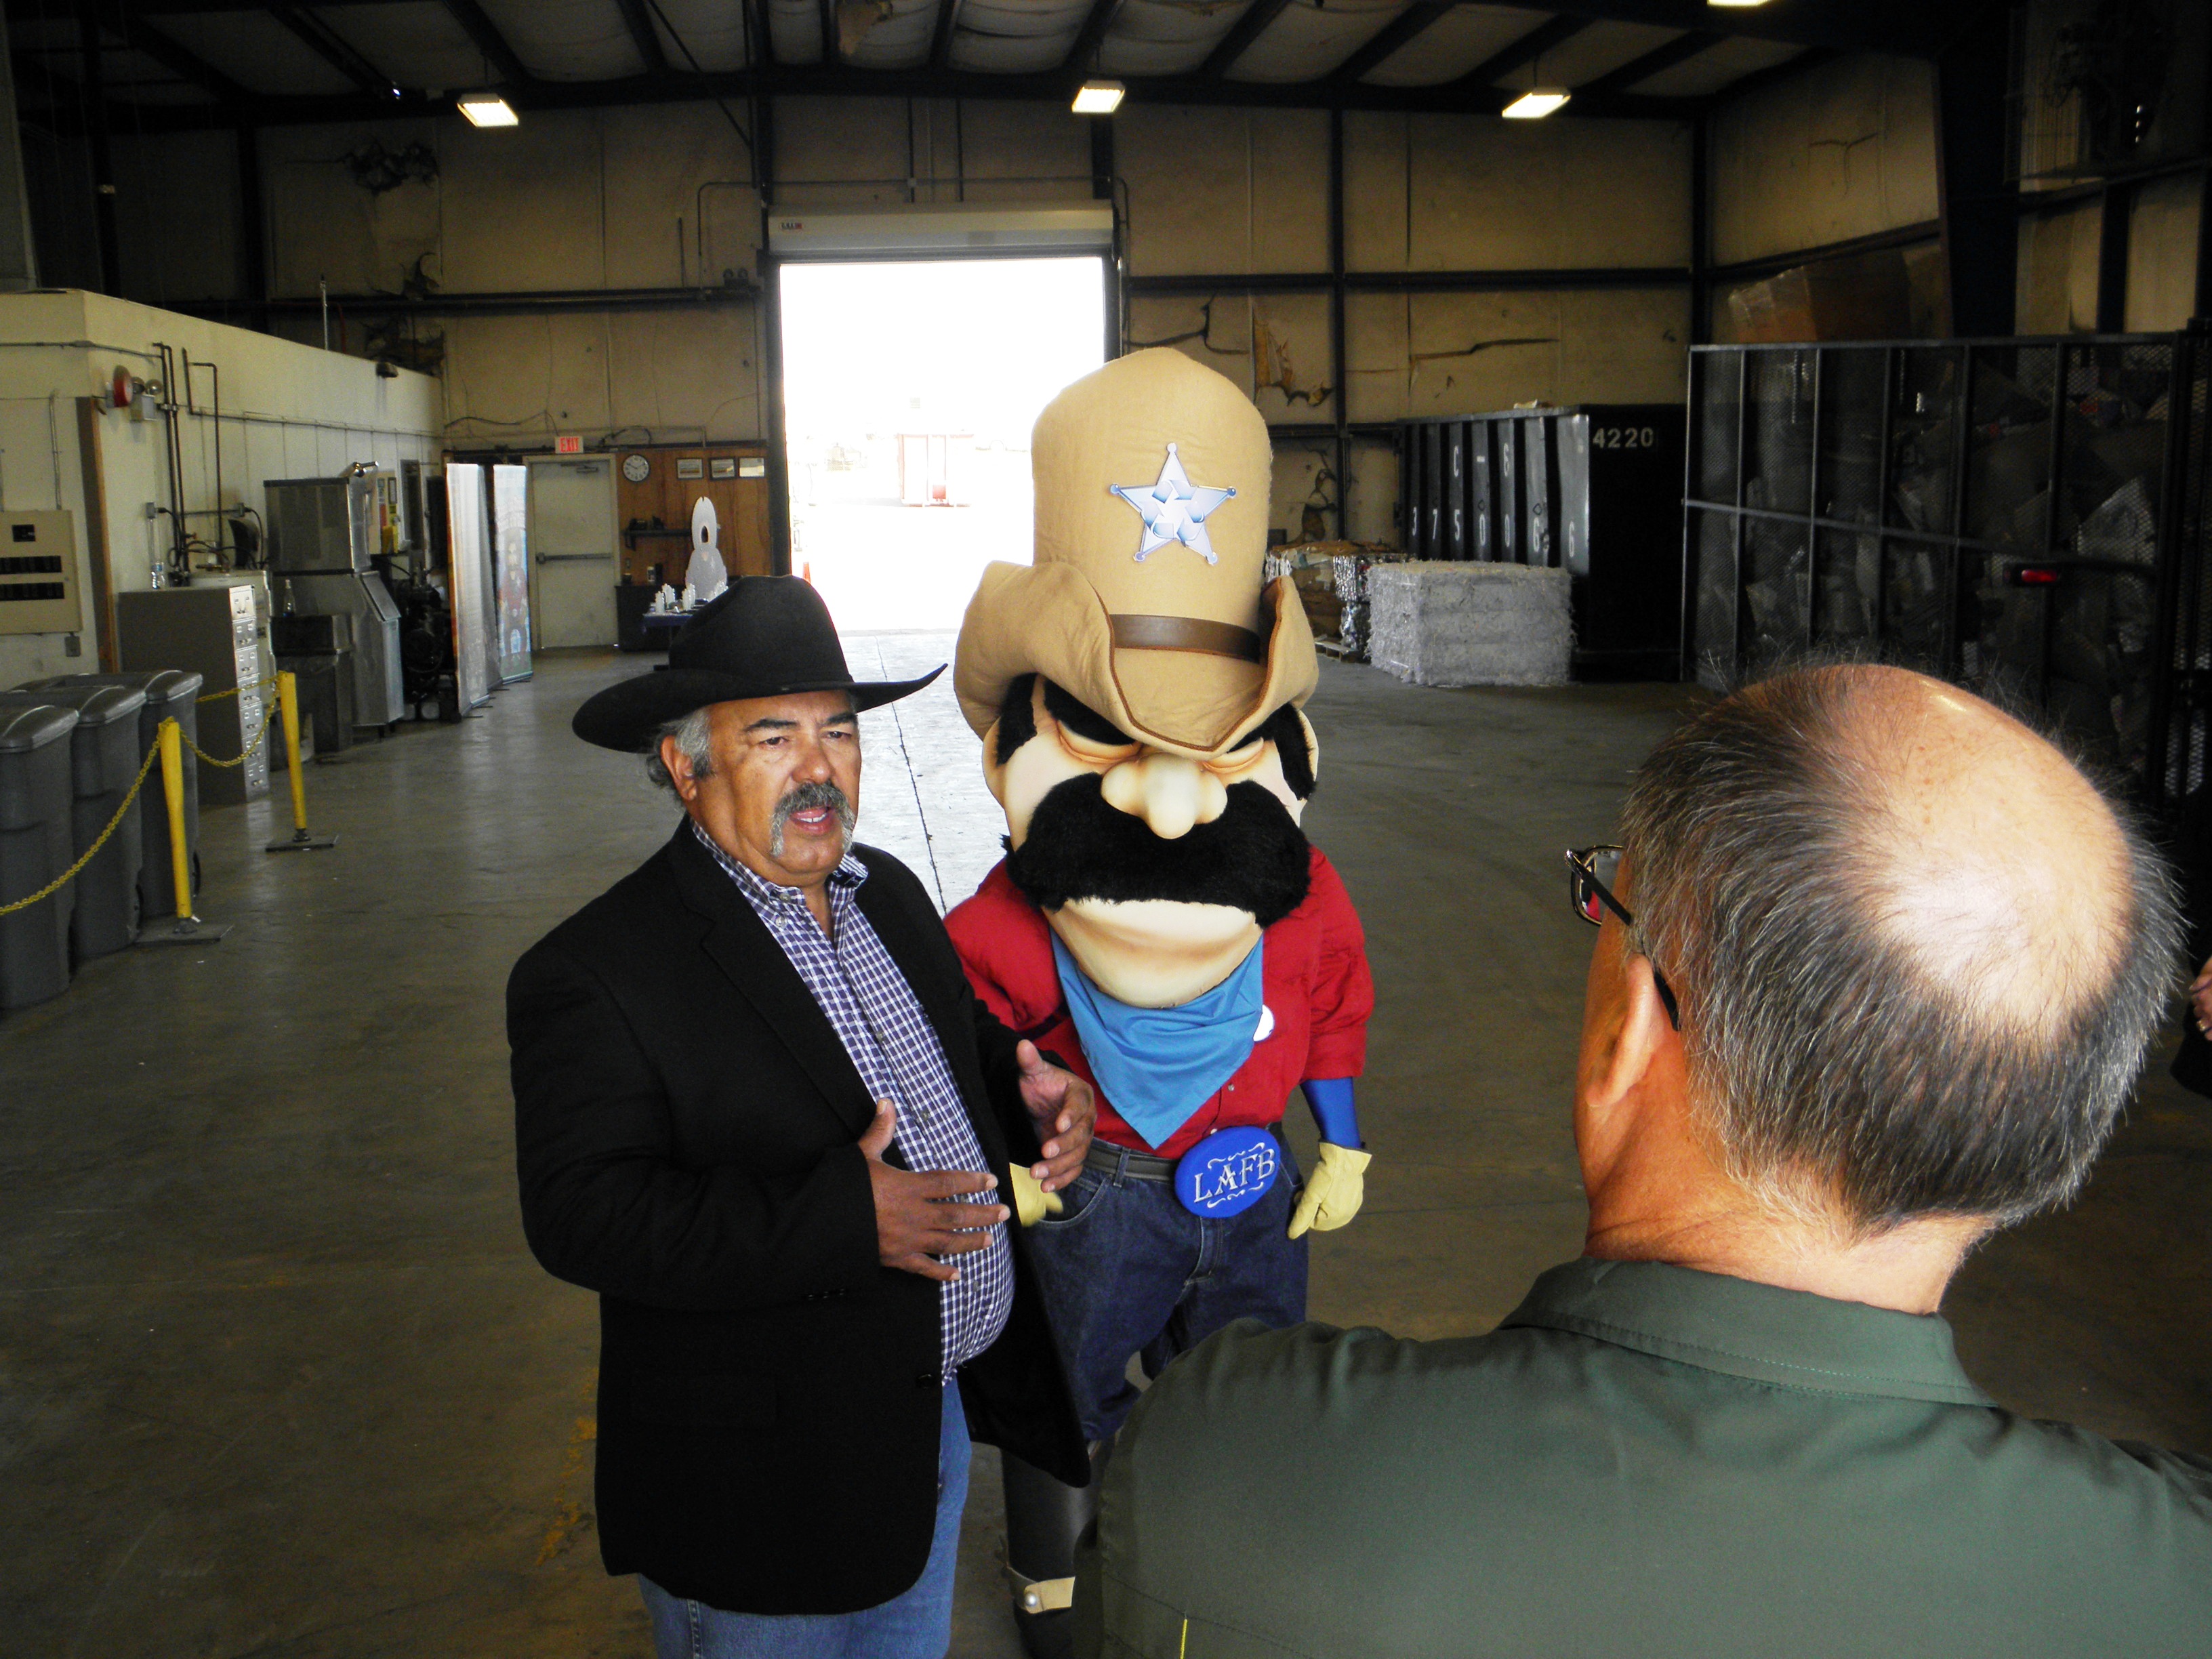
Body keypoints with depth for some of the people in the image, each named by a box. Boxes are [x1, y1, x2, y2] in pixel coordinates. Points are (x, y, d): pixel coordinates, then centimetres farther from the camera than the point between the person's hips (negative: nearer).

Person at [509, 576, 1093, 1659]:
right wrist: (837, 1220, -35)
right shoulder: (594, 972, -20)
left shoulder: (888, 890, 4)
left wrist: (1034, 1095, -5)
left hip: (942, 1405, 7)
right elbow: (580, 1214, -27)